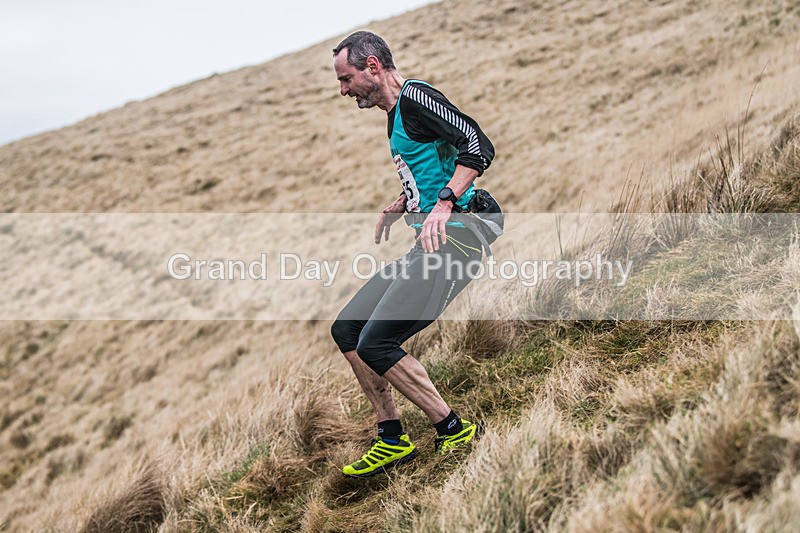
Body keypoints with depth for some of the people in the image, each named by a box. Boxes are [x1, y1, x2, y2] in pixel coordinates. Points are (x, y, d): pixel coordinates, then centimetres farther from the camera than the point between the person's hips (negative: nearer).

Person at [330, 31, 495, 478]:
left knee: (375, 345, -15)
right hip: (429, 243, 10)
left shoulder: (415, 97, -10)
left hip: (453, 239, -10)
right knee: (346, 330, 8)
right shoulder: (397, 113, 20)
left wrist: (444, 204, -27)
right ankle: (393, 439, 15)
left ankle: (455, 431, 0)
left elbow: (479, 147, -21)